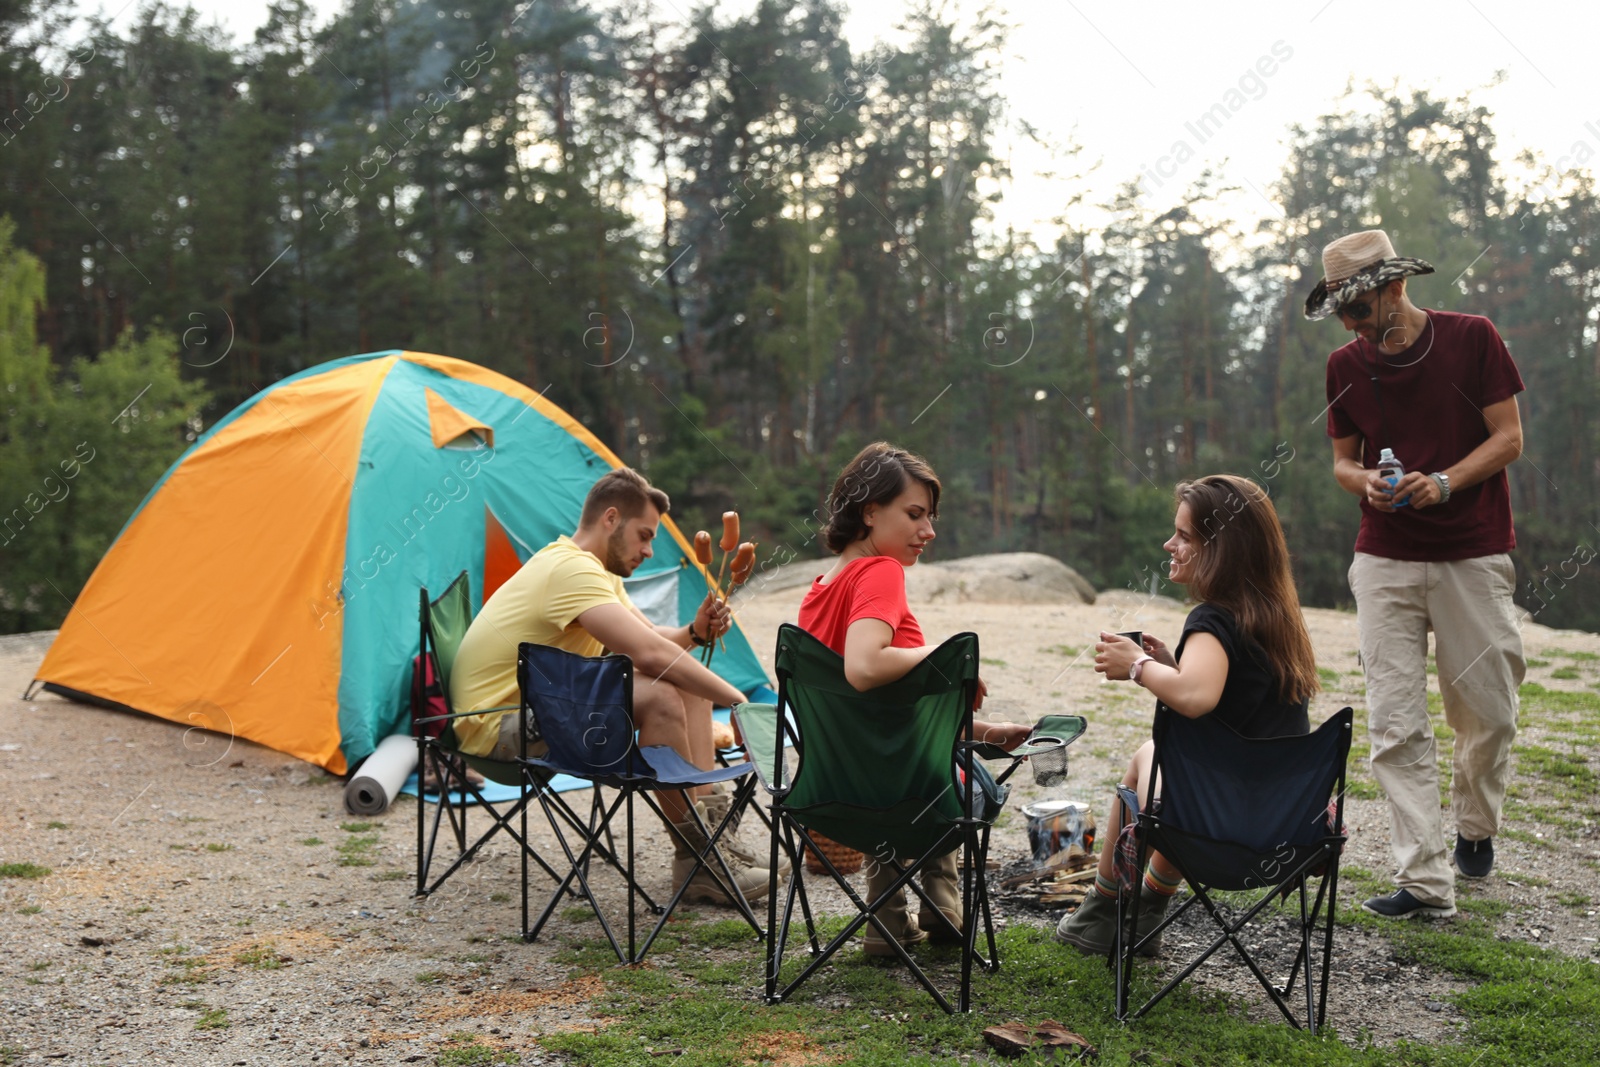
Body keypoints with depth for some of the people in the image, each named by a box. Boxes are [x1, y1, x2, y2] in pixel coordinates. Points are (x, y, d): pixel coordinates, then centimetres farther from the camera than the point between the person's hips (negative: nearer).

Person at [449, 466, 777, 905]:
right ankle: (695, 861, -18)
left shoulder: (596, 572, 12)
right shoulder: (571, 569, -22)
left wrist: (694, 633, -5)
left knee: (687, 682, 1)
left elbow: (652, 636, 17)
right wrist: (737, 700, -23)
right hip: (497, 727, -11)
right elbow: (650, 653, -31)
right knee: (659, 696, -29)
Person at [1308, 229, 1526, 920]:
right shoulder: (1346, 366, 7)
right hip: (1385, 560, 2)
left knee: (1487, 711, 5)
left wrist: (1443, 482, -17)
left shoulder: (1472, 338, -2)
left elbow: (1508, 438, -2)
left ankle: (1475, 827, 34)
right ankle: (1426, 881, -4)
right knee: (1394, 724, -6)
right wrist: (1364, 483, -9)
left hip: (1474, 556, -2)